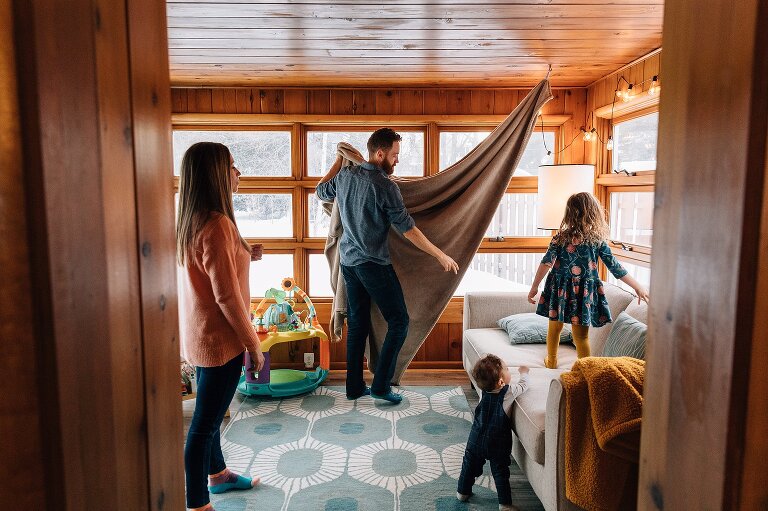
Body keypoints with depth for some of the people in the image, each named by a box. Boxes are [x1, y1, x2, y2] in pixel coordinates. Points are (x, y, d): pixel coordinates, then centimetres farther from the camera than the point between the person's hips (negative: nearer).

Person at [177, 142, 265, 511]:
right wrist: (253, 343, -16)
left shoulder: (193, 220, 6)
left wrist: (243, 256, 12)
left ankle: (217, 474, 44)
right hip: (219, 337, -10)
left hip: (200, 334, 10)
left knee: (209, 414, 24)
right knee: (204, 423, 3)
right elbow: (226, 295, -24)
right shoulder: (217, 225, -24)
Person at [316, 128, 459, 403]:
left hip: (348, 261, 7)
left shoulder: (345, 176, 3)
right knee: (399, 321, 4)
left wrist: (339, 161, 31)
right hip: (374, 265, -7)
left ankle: (355, 386, 21)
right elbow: (408, 229, -15)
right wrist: (441, 256, -7)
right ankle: (381, 385, 5)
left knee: (357, 324, 14)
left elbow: (321, 192, 24)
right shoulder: (385, 187, -16)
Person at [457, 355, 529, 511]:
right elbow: (524, 385, -1)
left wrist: (517, 372, 25)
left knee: (469, 466, 20)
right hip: (498, 444, -4)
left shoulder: (485, 390, -6)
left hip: (476, 439, 4)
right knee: (500, 472, 9)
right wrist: (524, 373, 20)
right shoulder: (509, 392, -19)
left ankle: (463, 492, 34)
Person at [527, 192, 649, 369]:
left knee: (554, 328, 18)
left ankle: (551, 362, 35)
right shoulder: (598, 240, -4)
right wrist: (638, 287, 8)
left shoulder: (561, 237, -5)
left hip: (559, 289, 1)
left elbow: (546, 262, -11)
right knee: (581, 336, 6)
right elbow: (615, 267, -1)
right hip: (584, 292, -1)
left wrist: (534, 287, -6)